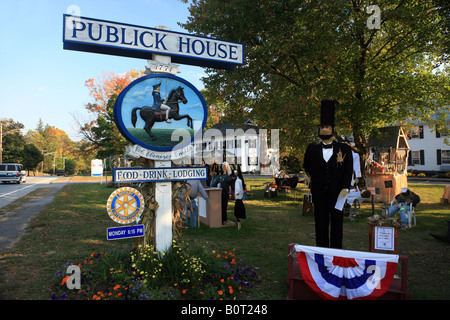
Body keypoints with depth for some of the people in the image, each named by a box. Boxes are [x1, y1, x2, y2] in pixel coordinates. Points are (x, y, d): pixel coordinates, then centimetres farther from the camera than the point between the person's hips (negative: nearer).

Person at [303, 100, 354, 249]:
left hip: (337, 193, -1)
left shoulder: (344, 149, 2)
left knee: (337, 222, 7)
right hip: (319, 194, 1)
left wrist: (345, 188, -12)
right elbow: (306, 167, 20)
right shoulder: (312, 149, 5)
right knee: (321, 223, 8)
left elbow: (348, 170, -2)